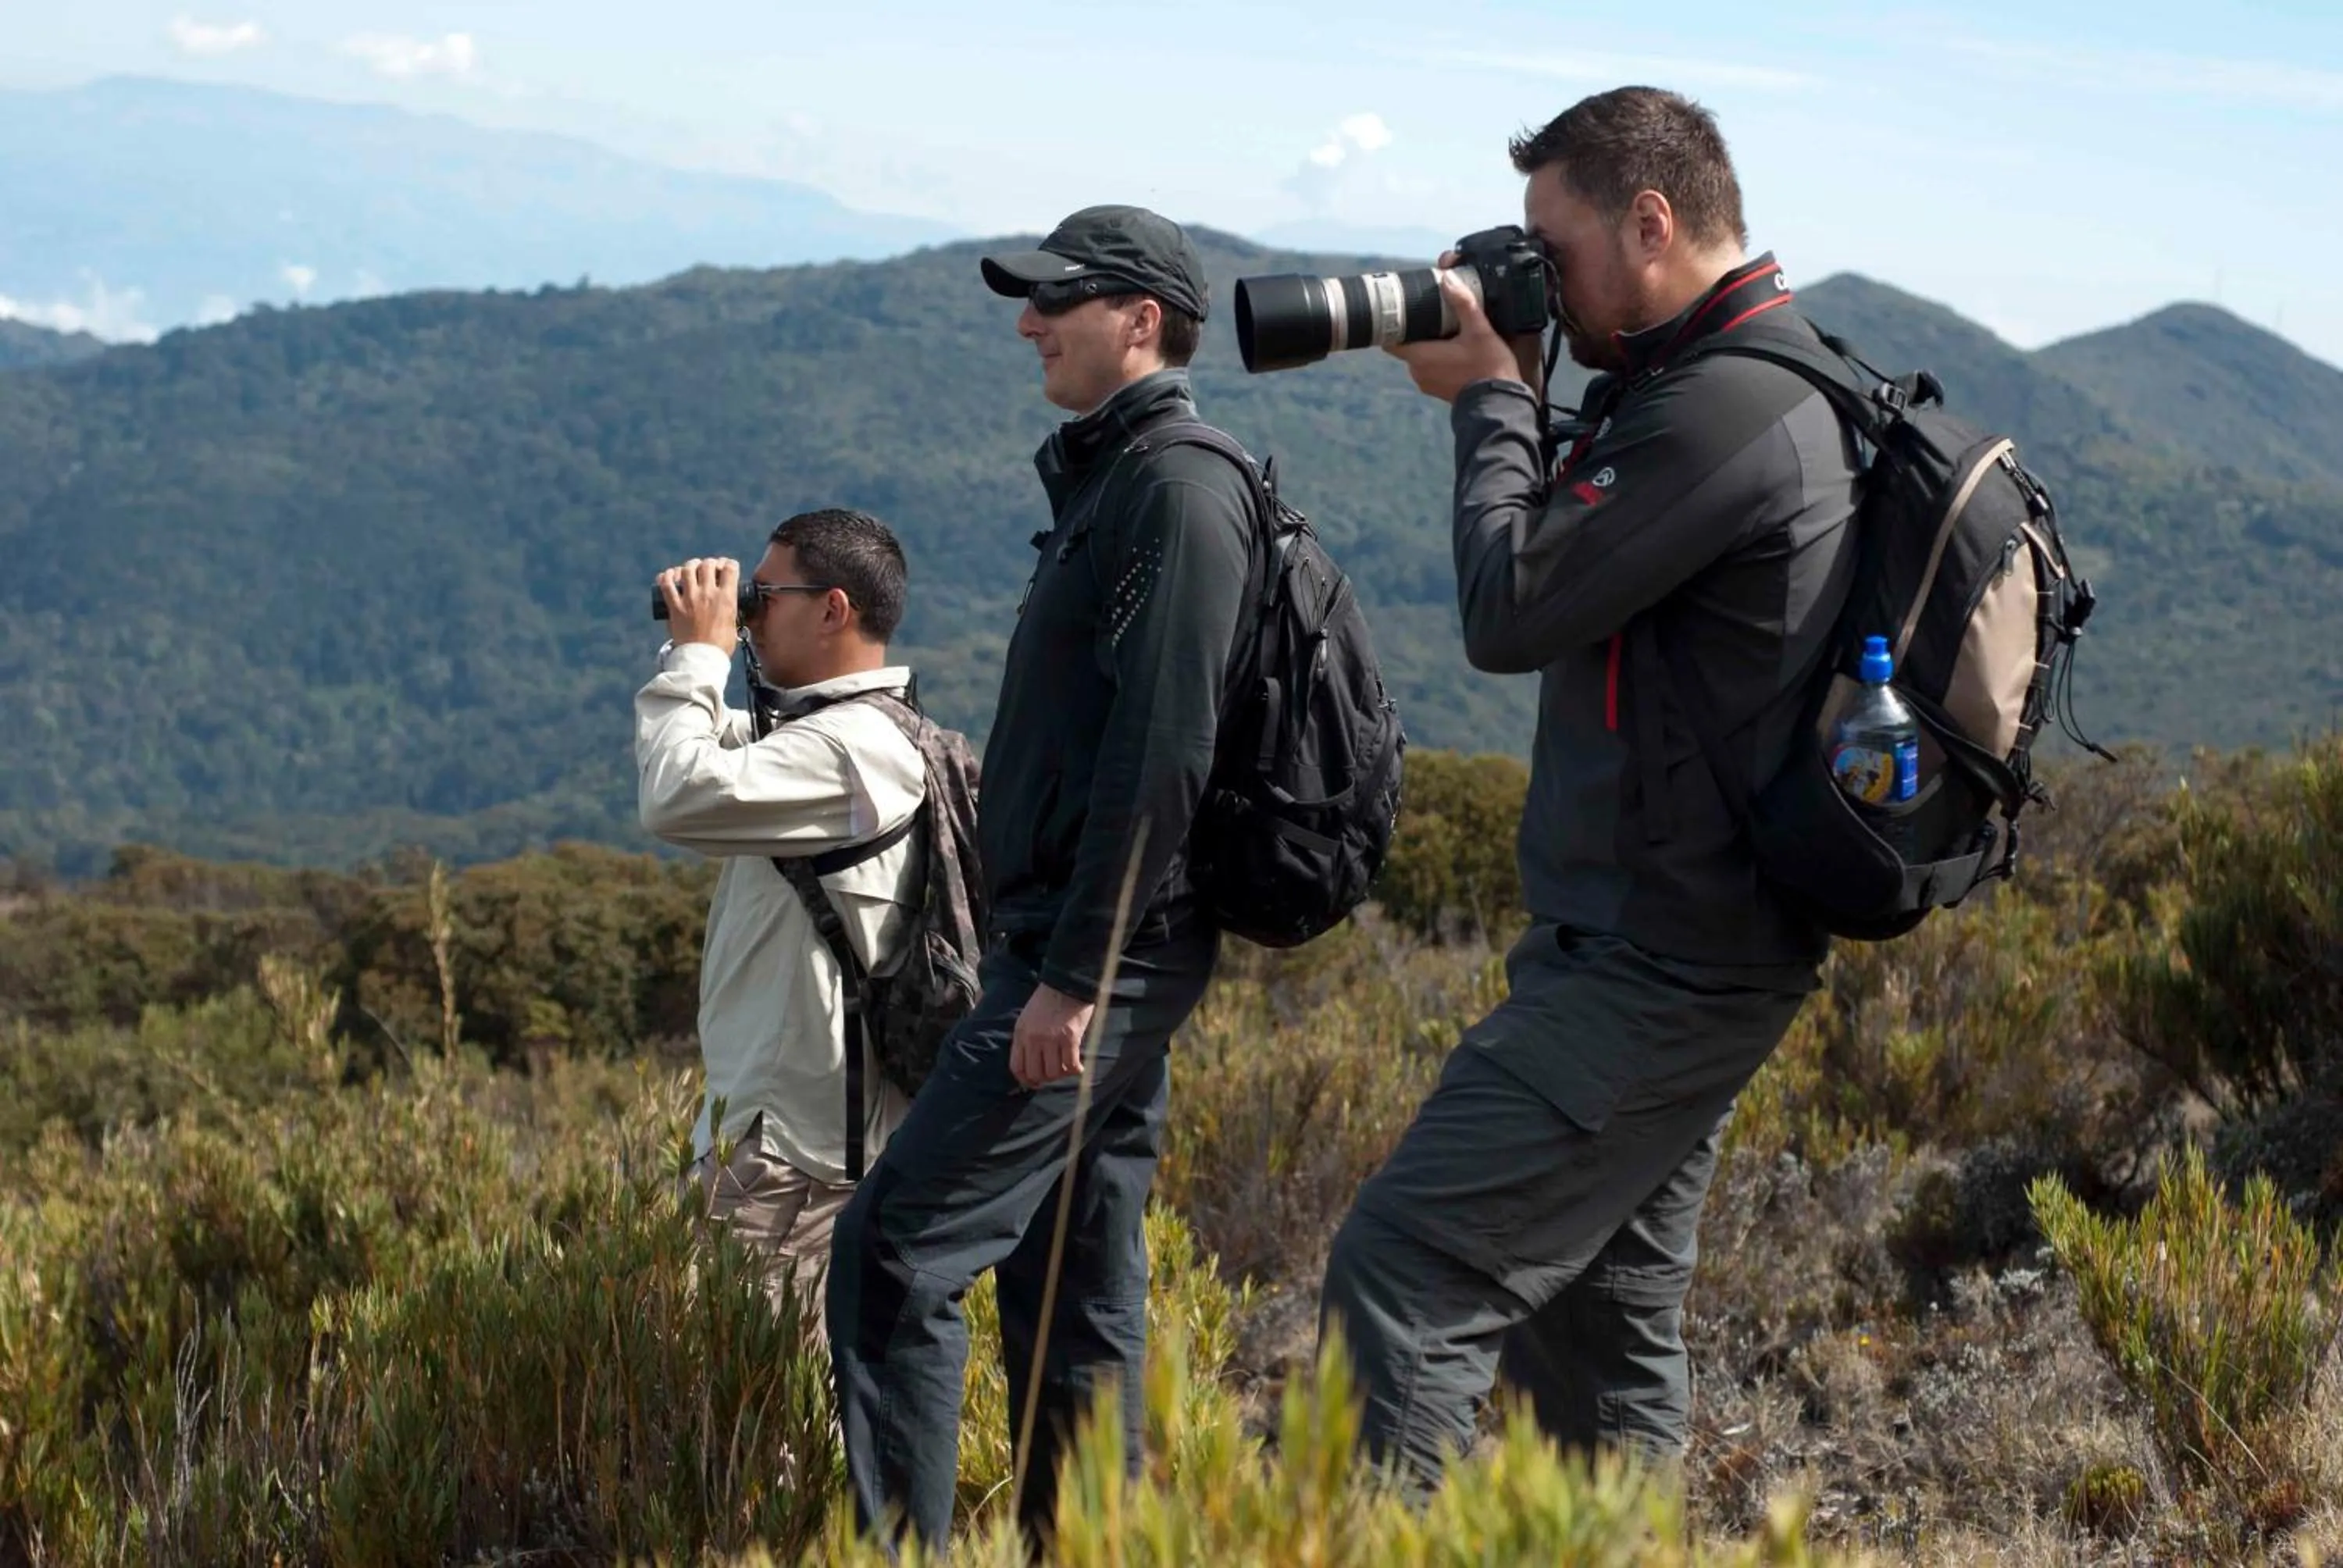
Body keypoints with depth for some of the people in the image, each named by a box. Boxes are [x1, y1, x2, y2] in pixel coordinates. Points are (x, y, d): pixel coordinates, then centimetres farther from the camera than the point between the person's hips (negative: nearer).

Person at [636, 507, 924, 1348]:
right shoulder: (824, 730, 17)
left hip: (792, 1154, -11)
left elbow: (681, 794, -27)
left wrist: (700, 654, -13)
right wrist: (693, 651, 13)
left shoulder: (853, 744, -17)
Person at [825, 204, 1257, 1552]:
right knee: (1075, 1289, 12)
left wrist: (1071, 977, -22)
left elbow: (1162, 758, -21)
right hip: (1081, 955, 10)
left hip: (1101, 955, -10)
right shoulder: (1108, 482, 19)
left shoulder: (1180, 491, -12)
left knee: (896, 1252, -11)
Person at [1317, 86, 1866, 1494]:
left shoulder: (1727, 410, -19)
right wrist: (1511, 405, 8)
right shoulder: (1757, 388, 14)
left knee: (1402, 1277, -12)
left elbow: (1513, 613, -17)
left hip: (1656, 971, -11)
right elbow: (1579, 565, 20)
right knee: (1598, 1316, 16)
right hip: (1688, 954, 11)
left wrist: (1492, 401, -4)